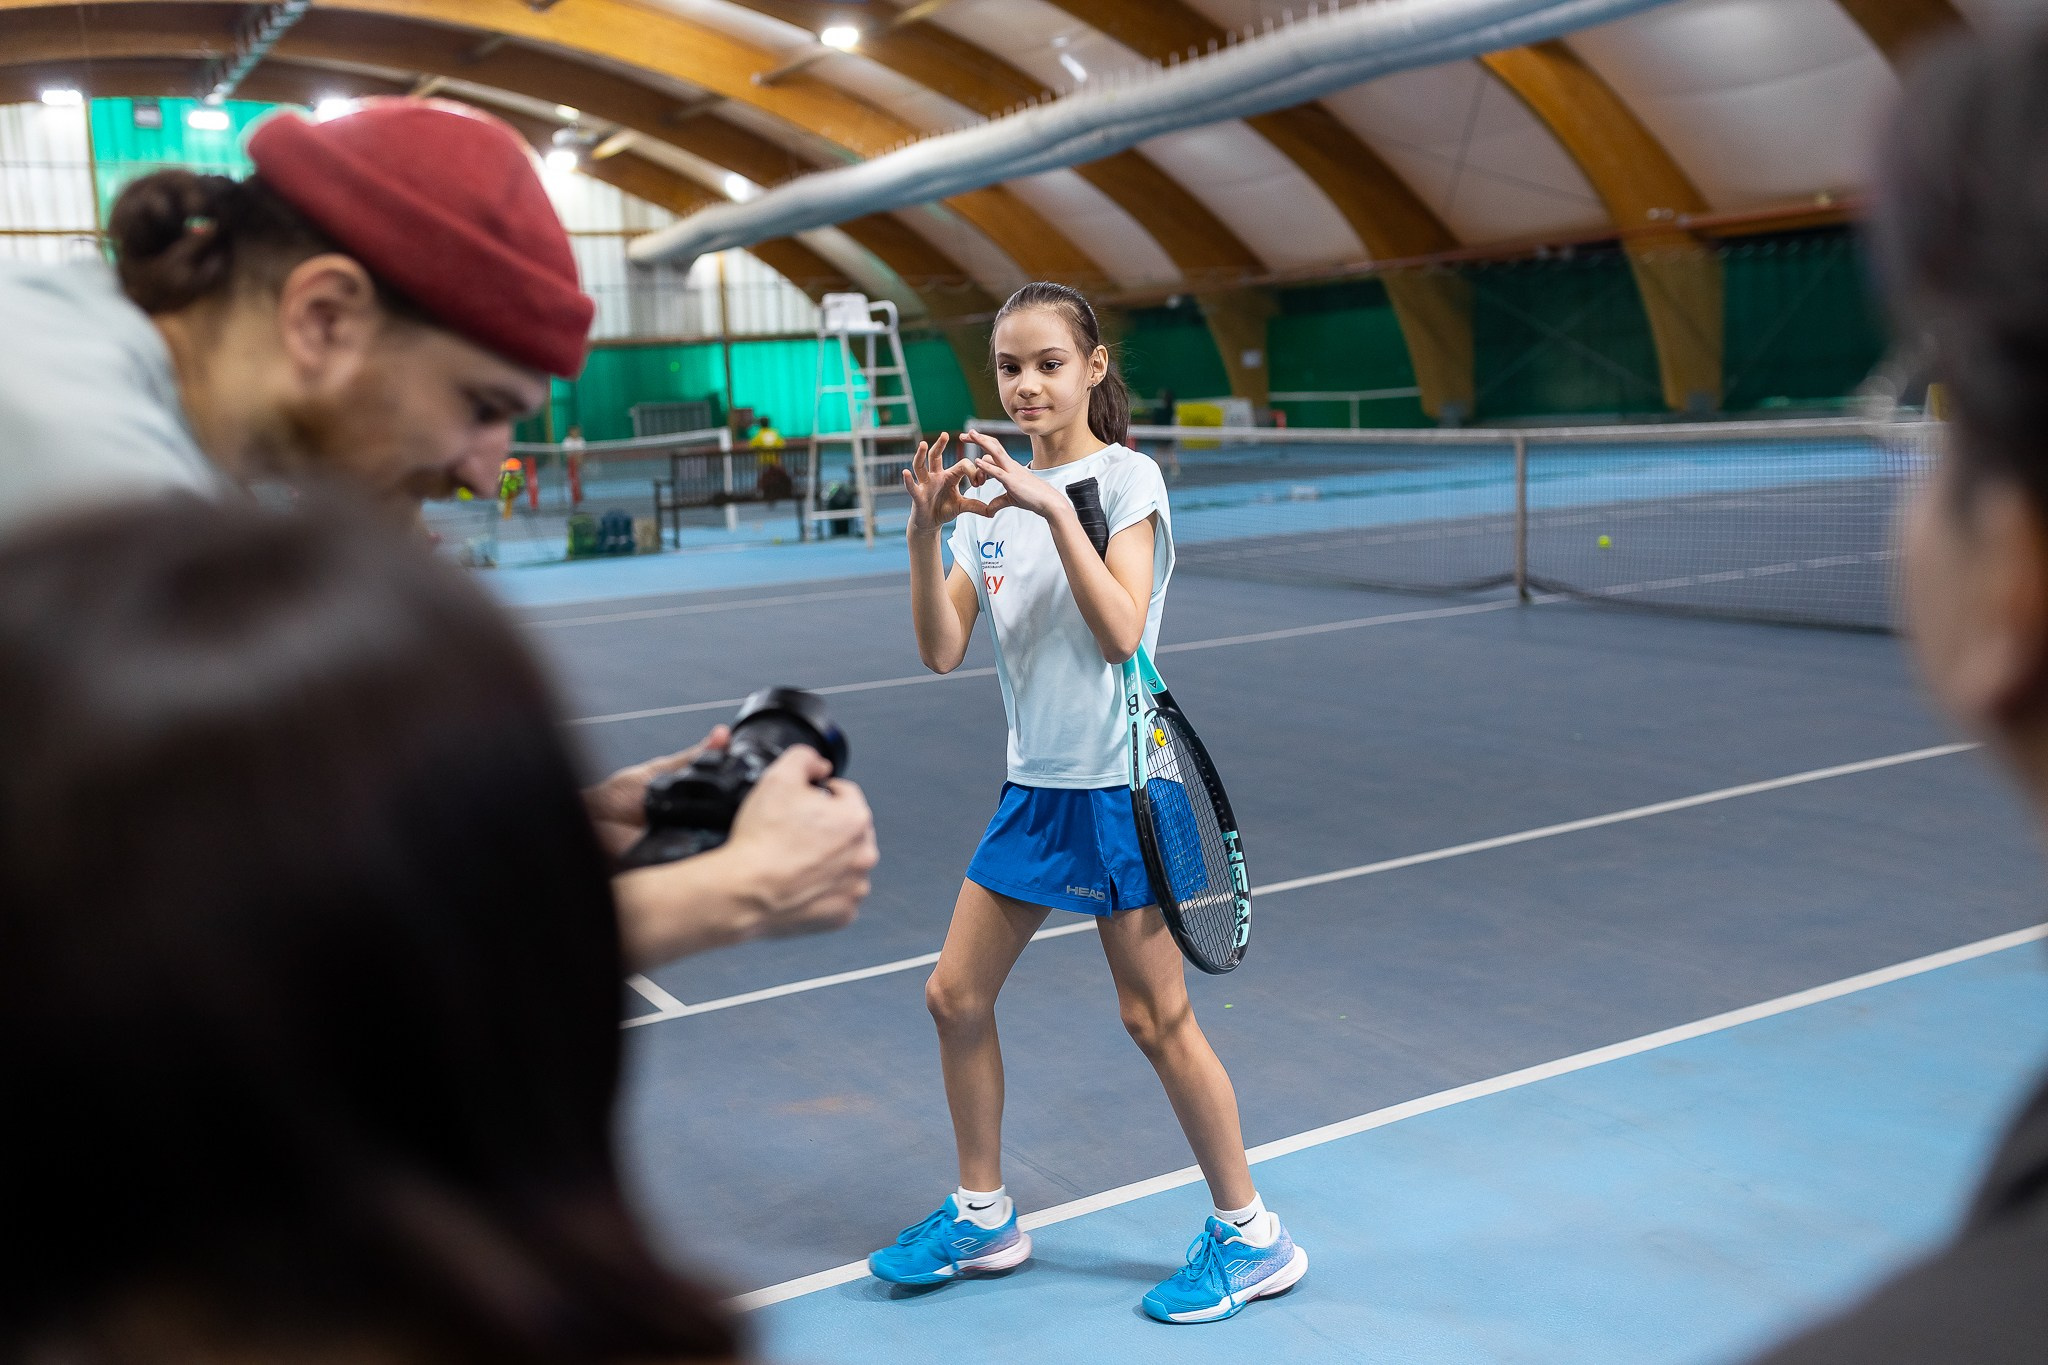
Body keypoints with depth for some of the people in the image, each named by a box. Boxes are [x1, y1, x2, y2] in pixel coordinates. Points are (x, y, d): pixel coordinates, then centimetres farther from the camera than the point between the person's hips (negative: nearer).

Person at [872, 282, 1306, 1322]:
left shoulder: (1125, 478, -8)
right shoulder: (993, 493, 8)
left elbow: (1120, 632, -22)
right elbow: (941, 651, 0)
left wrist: (1054, 507, -27)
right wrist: (924, 534, -14)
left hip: (1118, 781, -6)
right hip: (1034, 783, 7)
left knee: (1154, 1017, -1)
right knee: (955, 995, 9)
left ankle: (1250, 1235, 16)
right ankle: (983, 1215, 28)